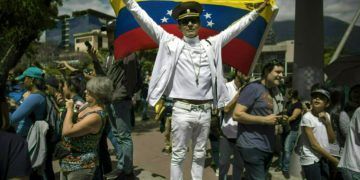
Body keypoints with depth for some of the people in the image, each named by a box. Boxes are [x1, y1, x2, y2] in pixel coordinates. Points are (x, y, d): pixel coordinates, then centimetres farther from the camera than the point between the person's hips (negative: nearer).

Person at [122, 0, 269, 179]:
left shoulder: (211, 45, 9)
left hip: (205, 111, 4)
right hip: (182, 110, -3)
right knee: (178, 155, 9)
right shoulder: (172, 43, 1)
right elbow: (147, 22, -3)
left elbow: (234, 28, 17)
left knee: (199, 155, 17)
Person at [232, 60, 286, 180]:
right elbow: (236, 115, -19)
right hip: (252, 146, -9)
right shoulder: (253, 88, -13)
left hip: (268, 147, 9)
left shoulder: (275, 91, 13)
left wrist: (279, 119, 5)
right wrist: (264, 120, -20)